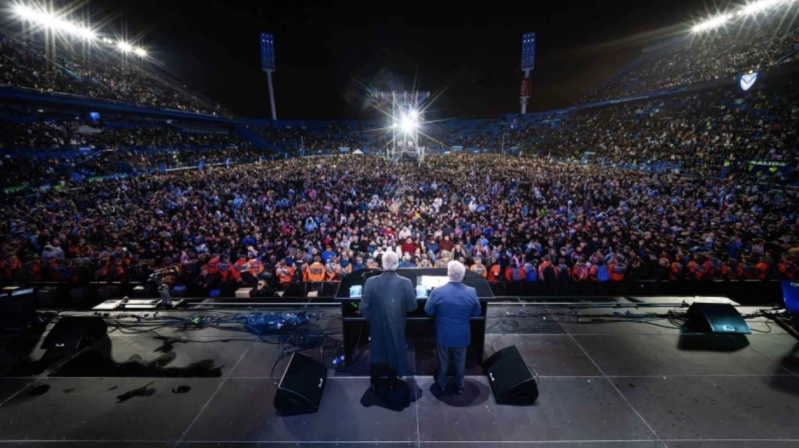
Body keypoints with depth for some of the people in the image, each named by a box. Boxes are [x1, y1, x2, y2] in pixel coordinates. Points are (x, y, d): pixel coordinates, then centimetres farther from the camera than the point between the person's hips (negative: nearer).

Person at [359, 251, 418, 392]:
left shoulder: (370, 282, -19)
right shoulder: (406, 283, -20)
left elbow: (364, 308, -13)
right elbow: (412, 306, -11)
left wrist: (371, 319, 5)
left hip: (377, 326, 0)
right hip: (397, 327, 0)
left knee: (377, 353, 23)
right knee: (394, 352, 22)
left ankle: (374, 383, 39)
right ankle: (392, 384, 39)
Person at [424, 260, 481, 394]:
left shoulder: (437, 292, -23)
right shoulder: (471, 292, -18)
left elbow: (428, 311, -9)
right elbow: (477, 313, -3)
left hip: (443, 334, -1)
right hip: (462, 335, 1)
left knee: (443, 360, 23)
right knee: (460, 361, 23)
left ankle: (442, 383, 43)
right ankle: (460, 385, 42)